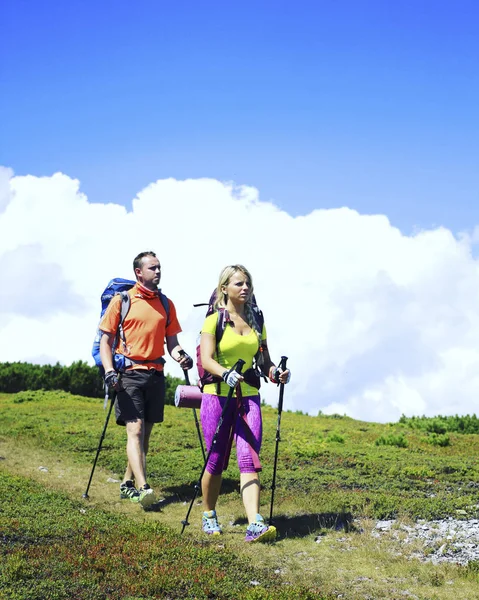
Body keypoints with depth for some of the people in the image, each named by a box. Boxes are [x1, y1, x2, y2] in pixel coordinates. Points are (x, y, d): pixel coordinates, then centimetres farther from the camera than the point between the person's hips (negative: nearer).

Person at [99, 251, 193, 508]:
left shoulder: (166, 304, 12)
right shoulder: (122, 300, 0)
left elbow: (172, 341, 14)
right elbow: (106, 340, 0)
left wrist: (181, 356, -8)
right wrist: (109, 371, -14)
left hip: (156, 374, 5)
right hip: (129, 373, -5)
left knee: (145, 431, 9)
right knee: (135, 430, -13)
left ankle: (128, 484, 21)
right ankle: (142, 488, -21)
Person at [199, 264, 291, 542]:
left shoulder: (257, 322, 12)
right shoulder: (214, 320, -2)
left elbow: (264, 362, 14)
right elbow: (206, 359, -14)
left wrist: (277, 373, -8)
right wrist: (226, 374, -33)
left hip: (249, 397, 3)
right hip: (218, 395, -3)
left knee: (250, 459, -9)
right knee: (216, 459, 5)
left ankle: (256, 524, -17)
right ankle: (209, 515, 26)